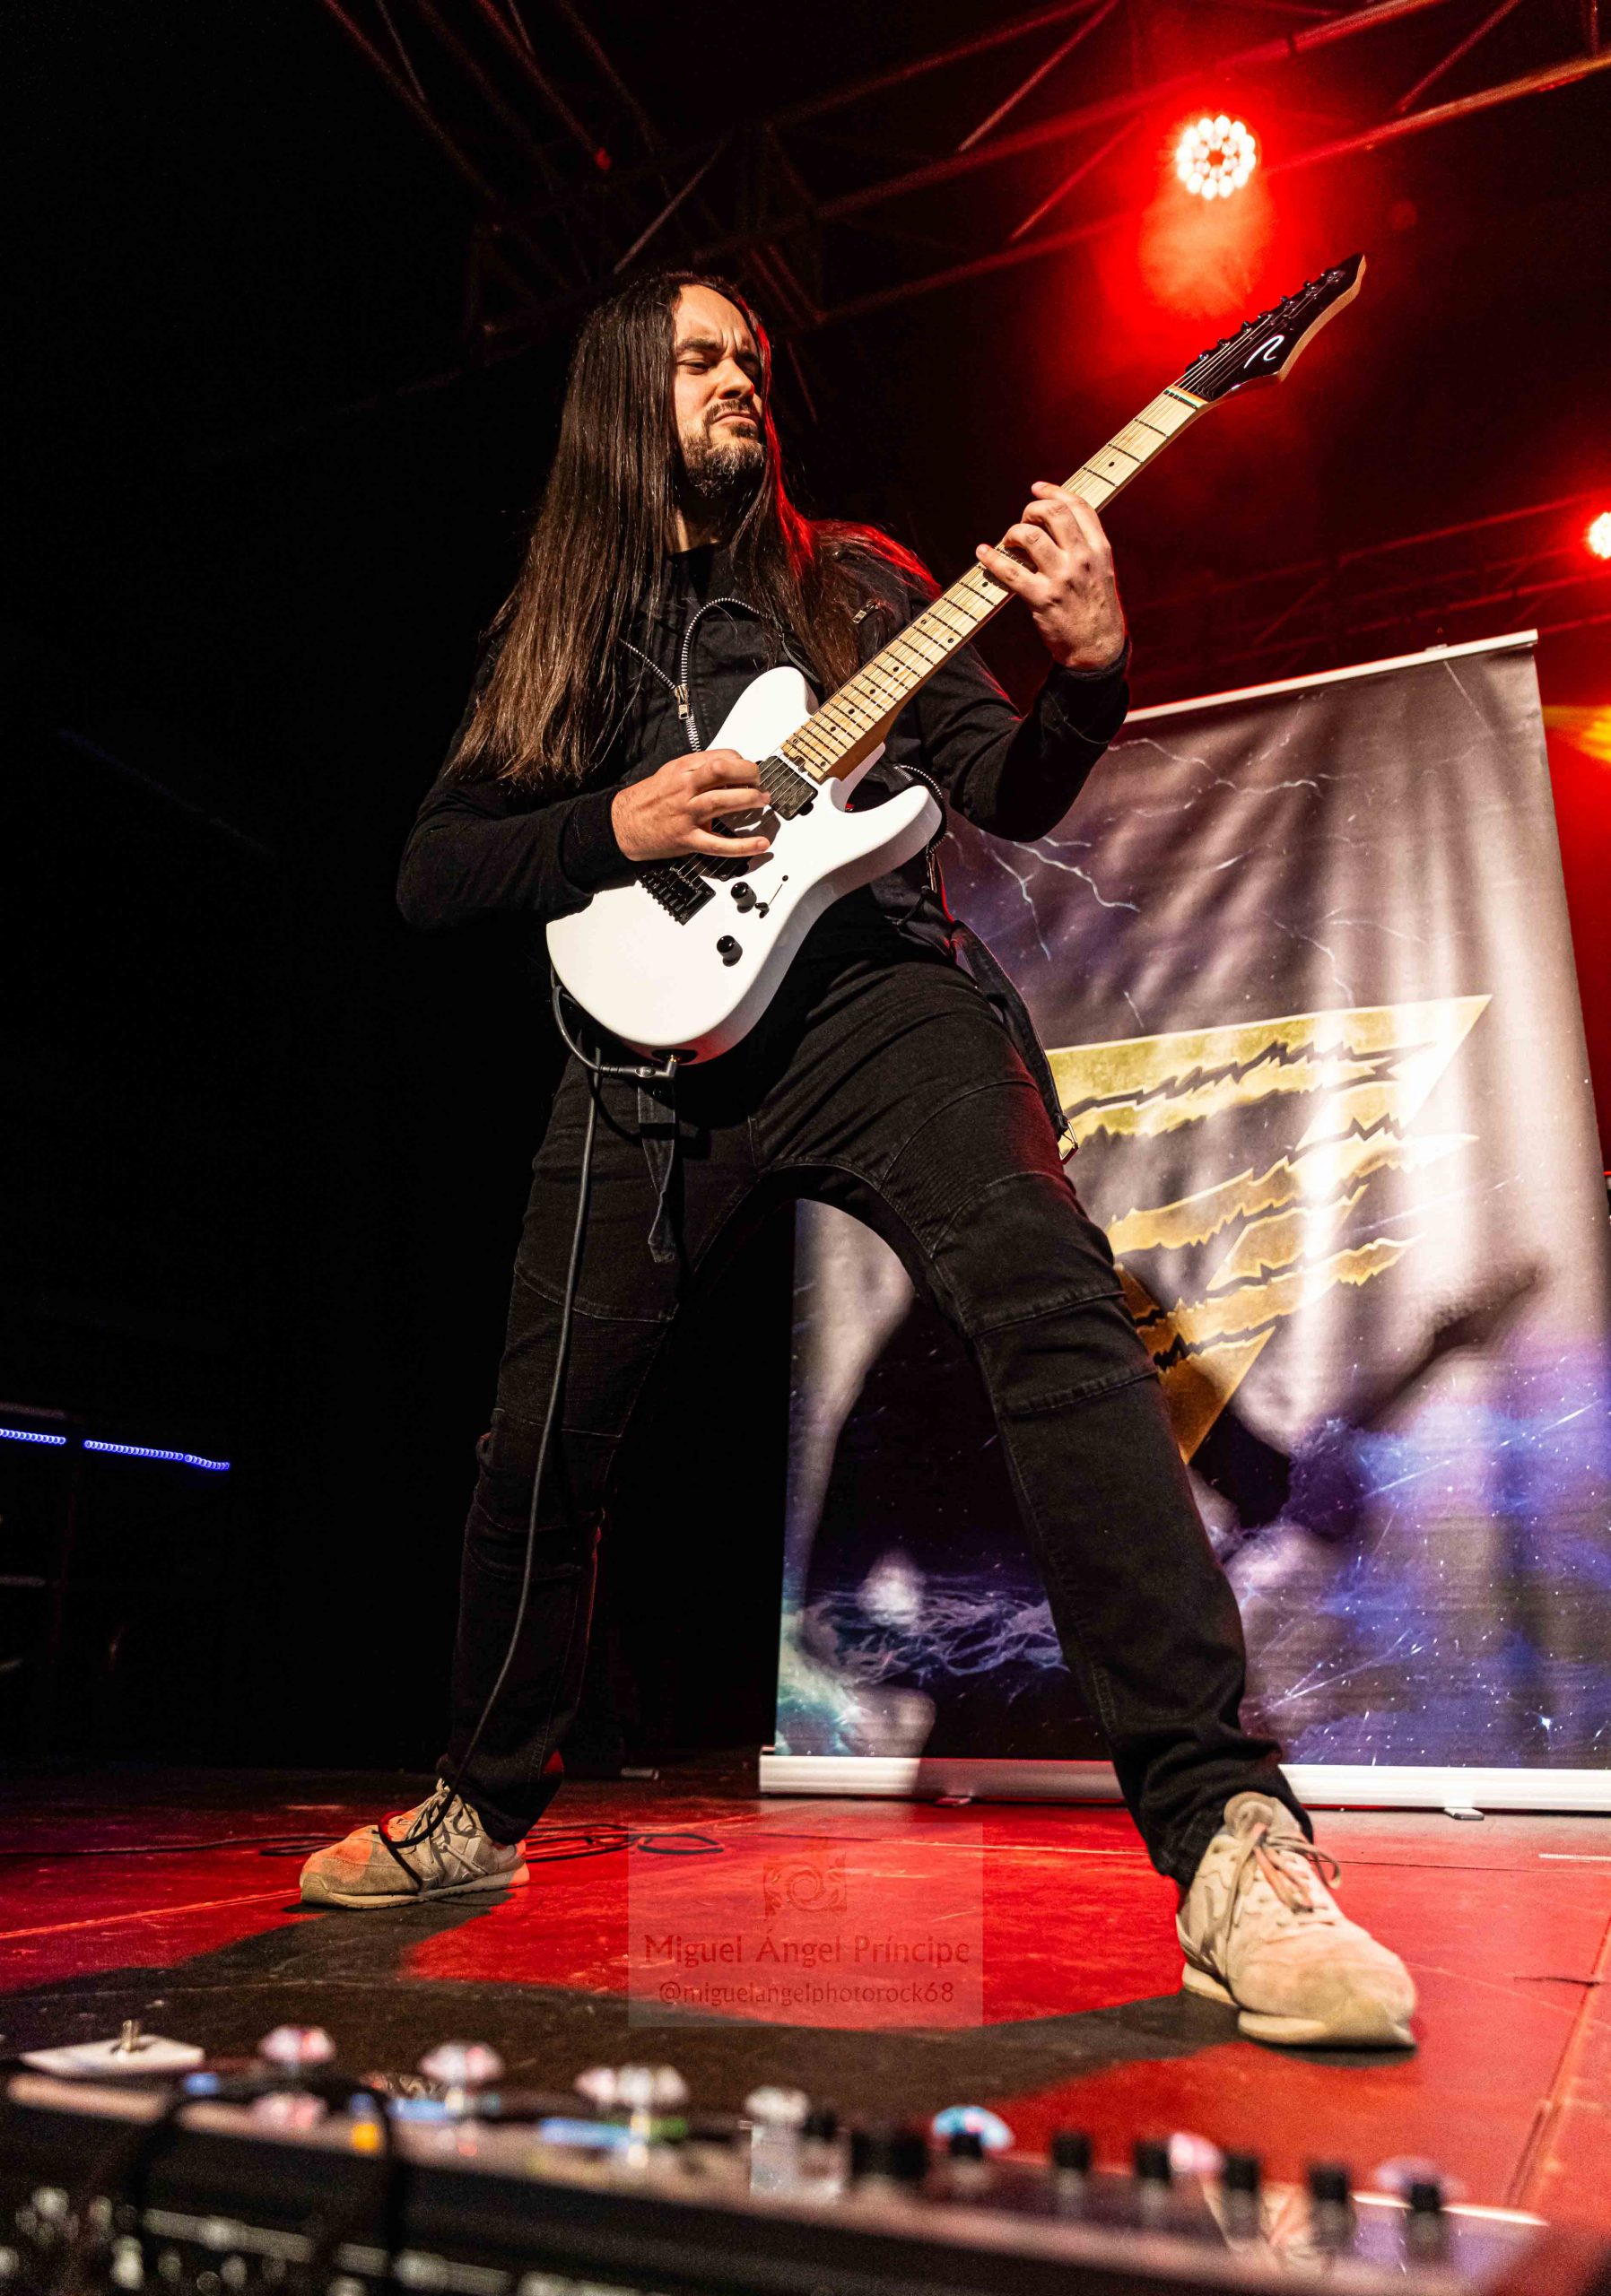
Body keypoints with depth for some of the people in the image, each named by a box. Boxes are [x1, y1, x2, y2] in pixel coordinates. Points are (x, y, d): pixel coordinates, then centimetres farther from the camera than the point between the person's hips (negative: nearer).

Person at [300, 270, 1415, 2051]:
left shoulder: (849, 579, 17)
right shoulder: (550, 630, 19)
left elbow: (1007, 798, 8)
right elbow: (429, 872, 12)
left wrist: (1086, 673, -13)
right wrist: (614, 827, -5)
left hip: (868, 990, -1)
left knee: (1048, 1299, -29)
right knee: (540, 1435, 2)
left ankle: (1228, 1841, -27)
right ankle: (481, 1811, 27)